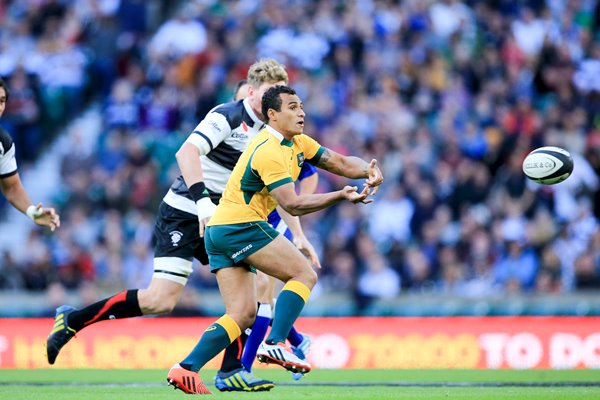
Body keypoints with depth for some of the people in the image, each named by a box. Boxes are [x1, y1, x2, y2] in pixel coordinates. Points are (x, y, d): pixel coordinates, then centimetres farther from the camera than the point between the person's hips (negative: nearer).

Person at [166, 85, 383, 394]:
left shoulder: (297, 143, 13)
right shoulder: (269, 151, -17)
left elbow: (339, 162, 13)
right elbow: (292, 205, -23)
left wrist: (368, 171, -7)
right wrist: (340, 197, -30)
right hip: (240, 226, -10)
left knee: (244, 314, 3)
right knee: (304, 275, -9)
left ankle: (186, 368, -8)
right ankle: (276, 344, -18)